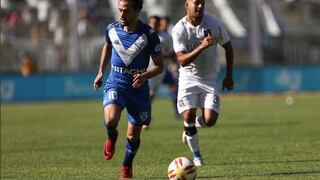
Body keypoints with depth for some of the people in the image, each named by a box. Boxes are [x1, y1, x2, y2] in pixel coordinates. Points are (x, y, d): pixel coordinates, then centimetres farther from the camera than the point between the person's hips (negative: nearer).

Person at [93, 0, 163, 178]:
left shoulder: (149, 35, -13)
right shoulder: (112, 30, -4)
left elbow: (159, 66, -6)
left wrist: (145, 75, -26)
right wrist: (101, 72, 19)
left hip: (139, 88, -1)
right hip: (116, 83, 1)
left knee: (133, 135, 7)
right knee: (111, 120, -28)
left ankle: (127, 166, 34)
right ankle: (112, 137, 9)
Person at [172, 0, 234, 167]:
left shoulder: (213, 23, -10)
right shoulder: (179, 29, -16)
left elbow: (228, 46, 5)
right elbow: (182, 60, -23)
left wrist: (229, 76, 6)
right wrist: (202, 47, -37)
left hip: (209, 78, 1)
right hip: (188, 77, -1)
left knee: (210, 120, -11)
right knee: (188, 116, -14)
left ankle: (190, 128, 26)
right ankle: (196, 155, 8)